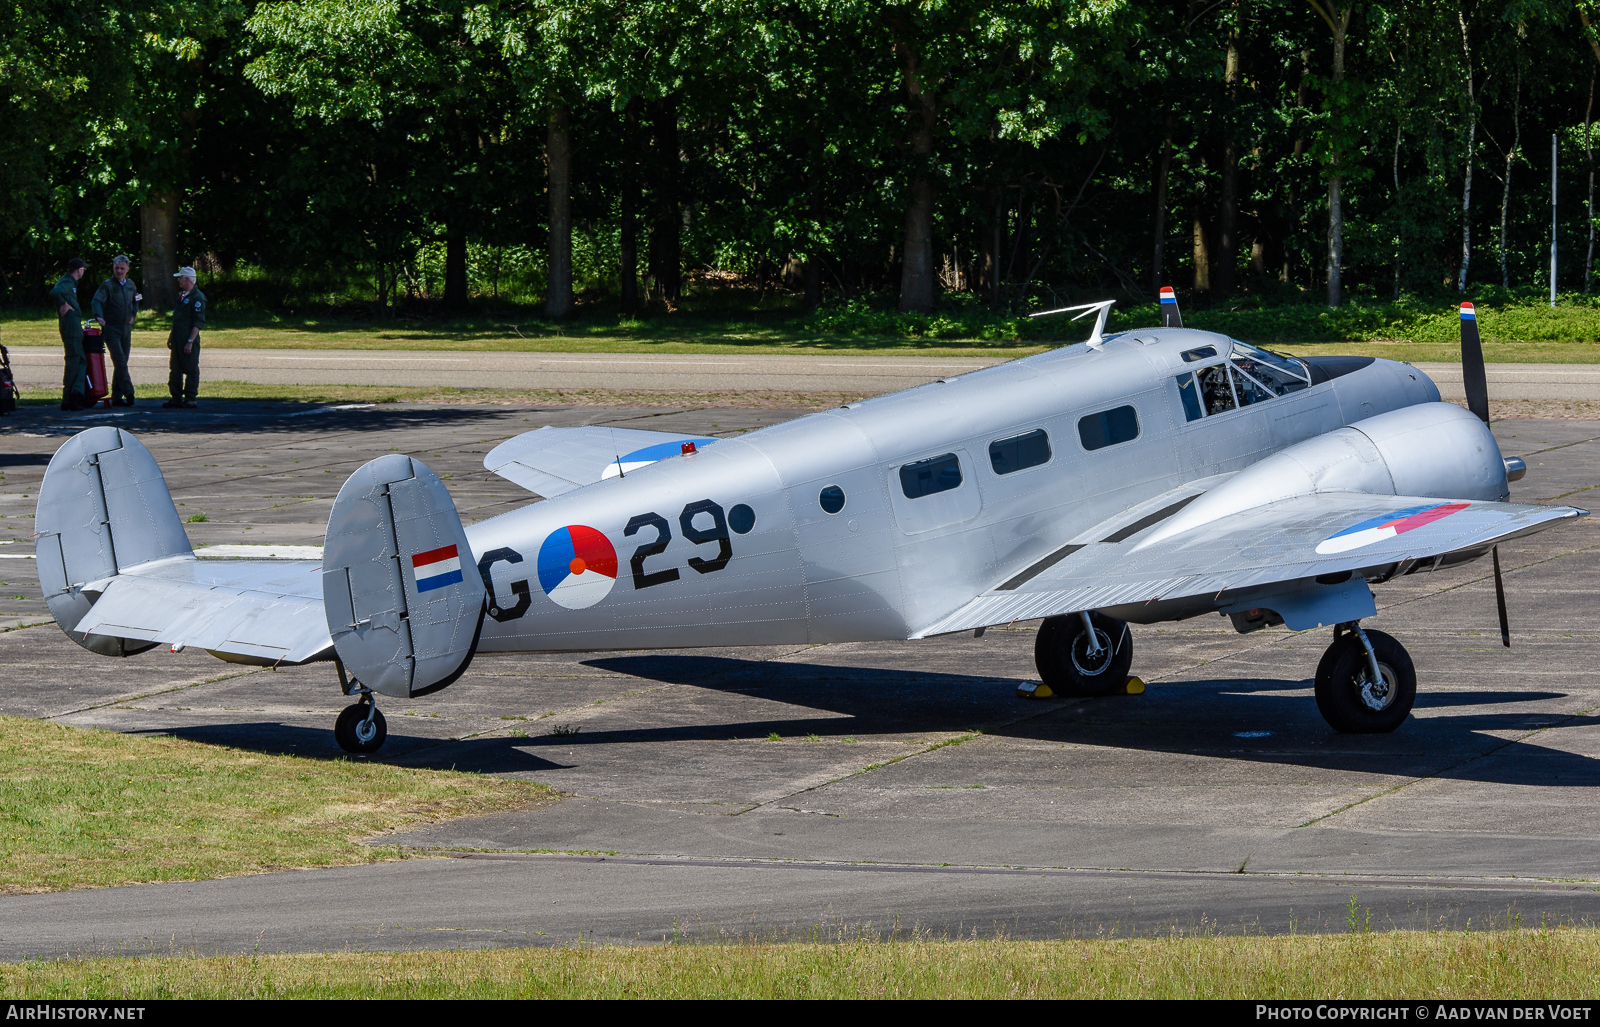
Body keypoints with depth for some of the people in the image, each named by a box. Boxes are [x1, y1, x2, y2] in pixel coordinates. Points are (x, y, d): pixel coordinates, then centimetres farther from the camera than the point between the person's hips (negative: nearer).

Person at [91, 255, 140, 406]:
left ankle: (117, 397, 11)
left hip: (126, 330, 6)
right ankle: (128, 392, -20)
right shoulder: (107, 285, -7)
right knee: (120, 361, -17)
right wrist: (99, 316, -38)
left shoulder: (131, 285, 12)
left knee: (121, 364, 7)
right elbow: (96, 301, -20)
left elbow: (135, 301, 32)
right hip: (111, 329, -6)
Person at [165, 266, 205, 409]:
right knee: (175, 369, 11)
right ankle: (176, 398, 16)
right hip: (177, 339, 9)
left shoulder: (197, 298, -12)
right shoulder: (182, 295, 16)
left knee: (191, 370, -3)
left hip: (188, 340, -9)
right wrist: (171, 337, 21)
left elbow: (198, 322, -17)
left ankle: (190, 399, 1)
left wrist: (190, 341, -21)